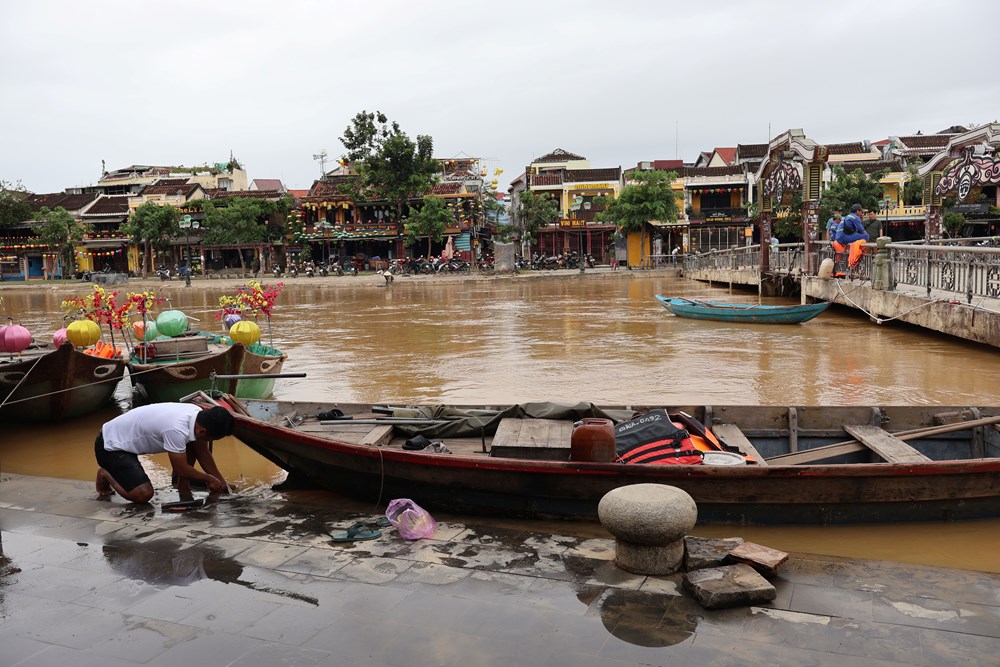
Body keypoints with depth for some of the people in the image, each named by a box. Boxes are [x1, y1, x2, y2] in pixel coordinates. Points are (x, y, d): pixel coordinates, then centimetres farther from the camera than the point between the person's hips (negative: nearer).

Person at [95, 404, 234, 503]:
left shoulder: (198, 415, -12)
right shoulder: (177, 430, -36)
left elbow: (203, 452, 4)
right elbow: (181, 469, -22)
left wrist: (220, 480, 5)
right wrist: (210, 479, -8)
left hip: (127, 437, 8)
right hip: (110, 446, -8)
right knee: (143, 495, -21)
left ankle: (183, 484, 10)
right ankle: (105, 475, 4)